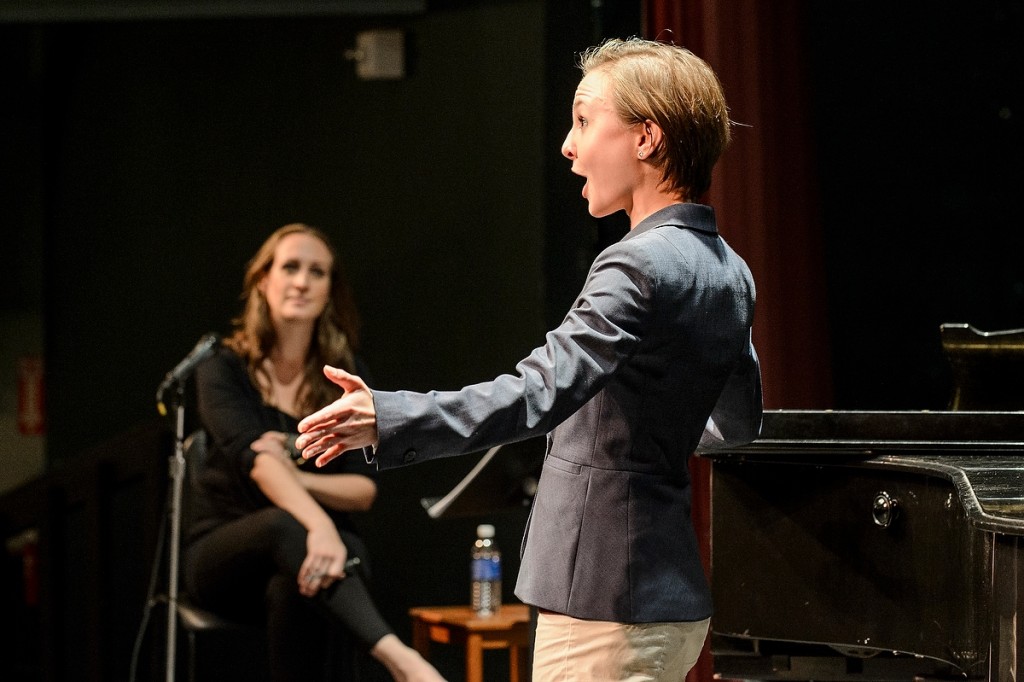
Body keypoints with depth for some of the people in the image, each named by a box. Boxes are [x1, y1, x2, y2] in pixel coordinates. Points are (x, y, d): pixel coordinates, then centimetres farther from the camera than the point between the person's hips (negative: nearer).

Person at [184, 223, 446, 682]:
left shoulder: (345, 374, 6)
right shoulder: (223, 369, -4)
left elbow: (364, 489, 0)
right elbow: (254, 457, -23)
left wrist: (297, 476, -22)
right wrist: (317, 525, -42)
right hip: (223, 554, -2)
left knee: (292, 590, -38)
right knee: (285, 526, -39)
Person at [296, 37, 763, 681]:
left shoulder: (639, 267, -17)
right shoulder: (728, 272, 11)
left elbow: (539, 393, -30)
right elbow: (739, 423, 24)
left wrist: (386, 418, -36)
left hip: (607, 609, -10)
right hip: (675, 598, 10)